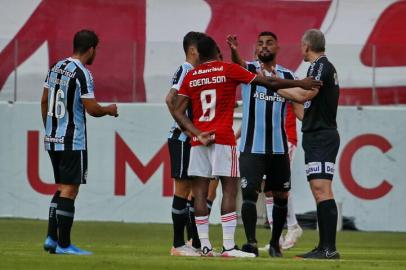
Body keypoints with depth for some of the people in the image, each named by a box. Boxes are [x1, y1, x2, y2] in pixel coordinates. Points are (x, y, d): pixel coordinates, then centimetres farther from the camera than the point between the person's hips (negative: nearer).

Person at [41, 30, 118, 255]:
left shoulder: (56, 67, 10)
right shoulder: (82, 73, -14)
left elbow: (44, 101, 16)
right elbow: (92, 109, -16)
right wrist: (109, 110, 4)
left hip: (52, 139, 8)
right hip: (72, 141, -8)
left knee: (62, 188, 16)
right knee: (69, 190, -4)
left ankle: (52, 238, 12)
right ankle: (63, 244, -5)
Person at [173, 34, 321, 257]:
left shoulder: (190, 77, 9)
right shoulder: (229, 70, 0)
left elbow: (178, 112, 2)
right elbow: (268, 82, -1)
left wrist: (197, 133, -1)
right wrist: (300, 84, 6)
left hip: (199, 140, 3)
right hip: (223, 139, -3)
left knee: (200, 192, 4)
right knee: (229, 190, -3)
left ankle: (204, 245, 1)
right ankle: (228, 246, -11)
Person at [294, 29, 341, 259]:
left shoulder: (321, 66, -11)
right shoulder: (324, 66, 20)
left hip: (321, 137, -11)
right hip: (317, 136, 11)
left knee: (321, 189, -16)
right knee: (319, 191, 10)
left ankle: (329, 248, -22)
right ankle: (324, 247, 10)